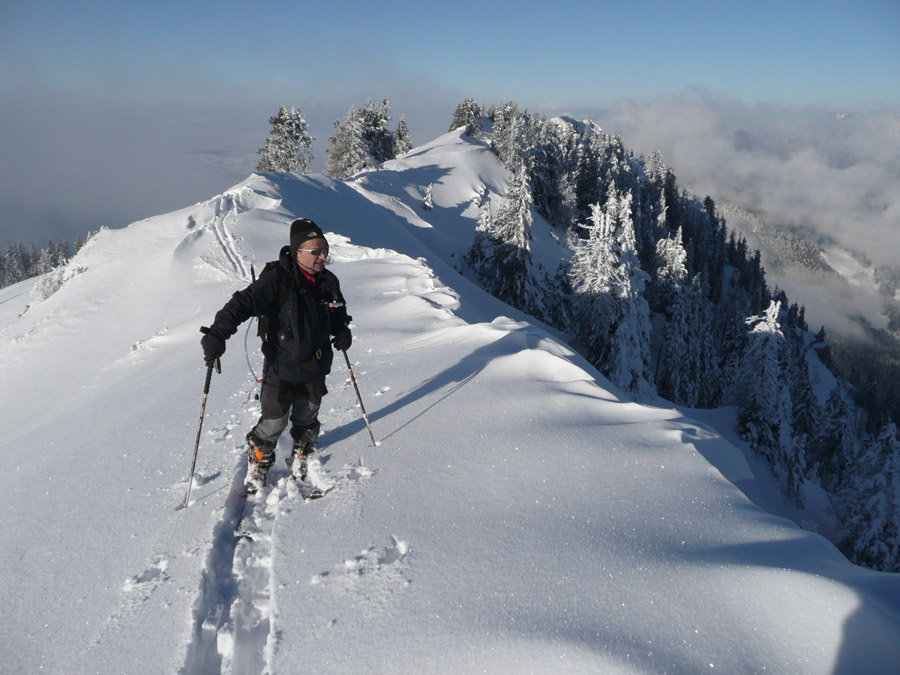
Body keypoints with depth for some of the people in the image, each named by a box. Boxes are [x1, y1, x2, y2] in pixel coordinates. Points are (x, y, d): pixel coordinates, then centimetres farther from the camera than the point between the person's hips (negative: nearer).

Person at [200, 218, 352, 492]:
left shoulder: (328, 281, 0)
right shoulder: (277, 280, -21)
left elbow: (337, 313, 19)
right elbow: (243, 302, -27)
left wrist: (342, 331, 0)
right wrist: (217, 334, -37)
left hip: (315, 367, 5)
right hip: (281, 367, -5)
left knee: (307, 418, 18)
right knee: (274, 421, -1)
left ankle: (300, 457, 43)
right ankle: (257, 464, 25)